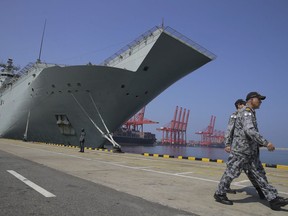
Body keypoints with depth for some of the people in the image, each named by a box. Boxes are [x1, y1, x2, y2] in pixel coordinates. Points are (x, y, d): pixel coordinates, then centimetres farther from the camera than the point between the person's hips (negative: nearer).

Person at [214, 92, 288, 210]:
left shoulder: (250, 113, 19)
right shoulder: (246, 111, -13)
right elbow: (250, 130, -27)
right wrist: (266, 143, -27)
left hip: (250, 151, 10)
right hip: (241, 150, -10)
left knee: (258, 174, 8)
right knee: (231, 172, -1)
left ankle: (273, 199, 11)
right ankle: (219, 194, 12)